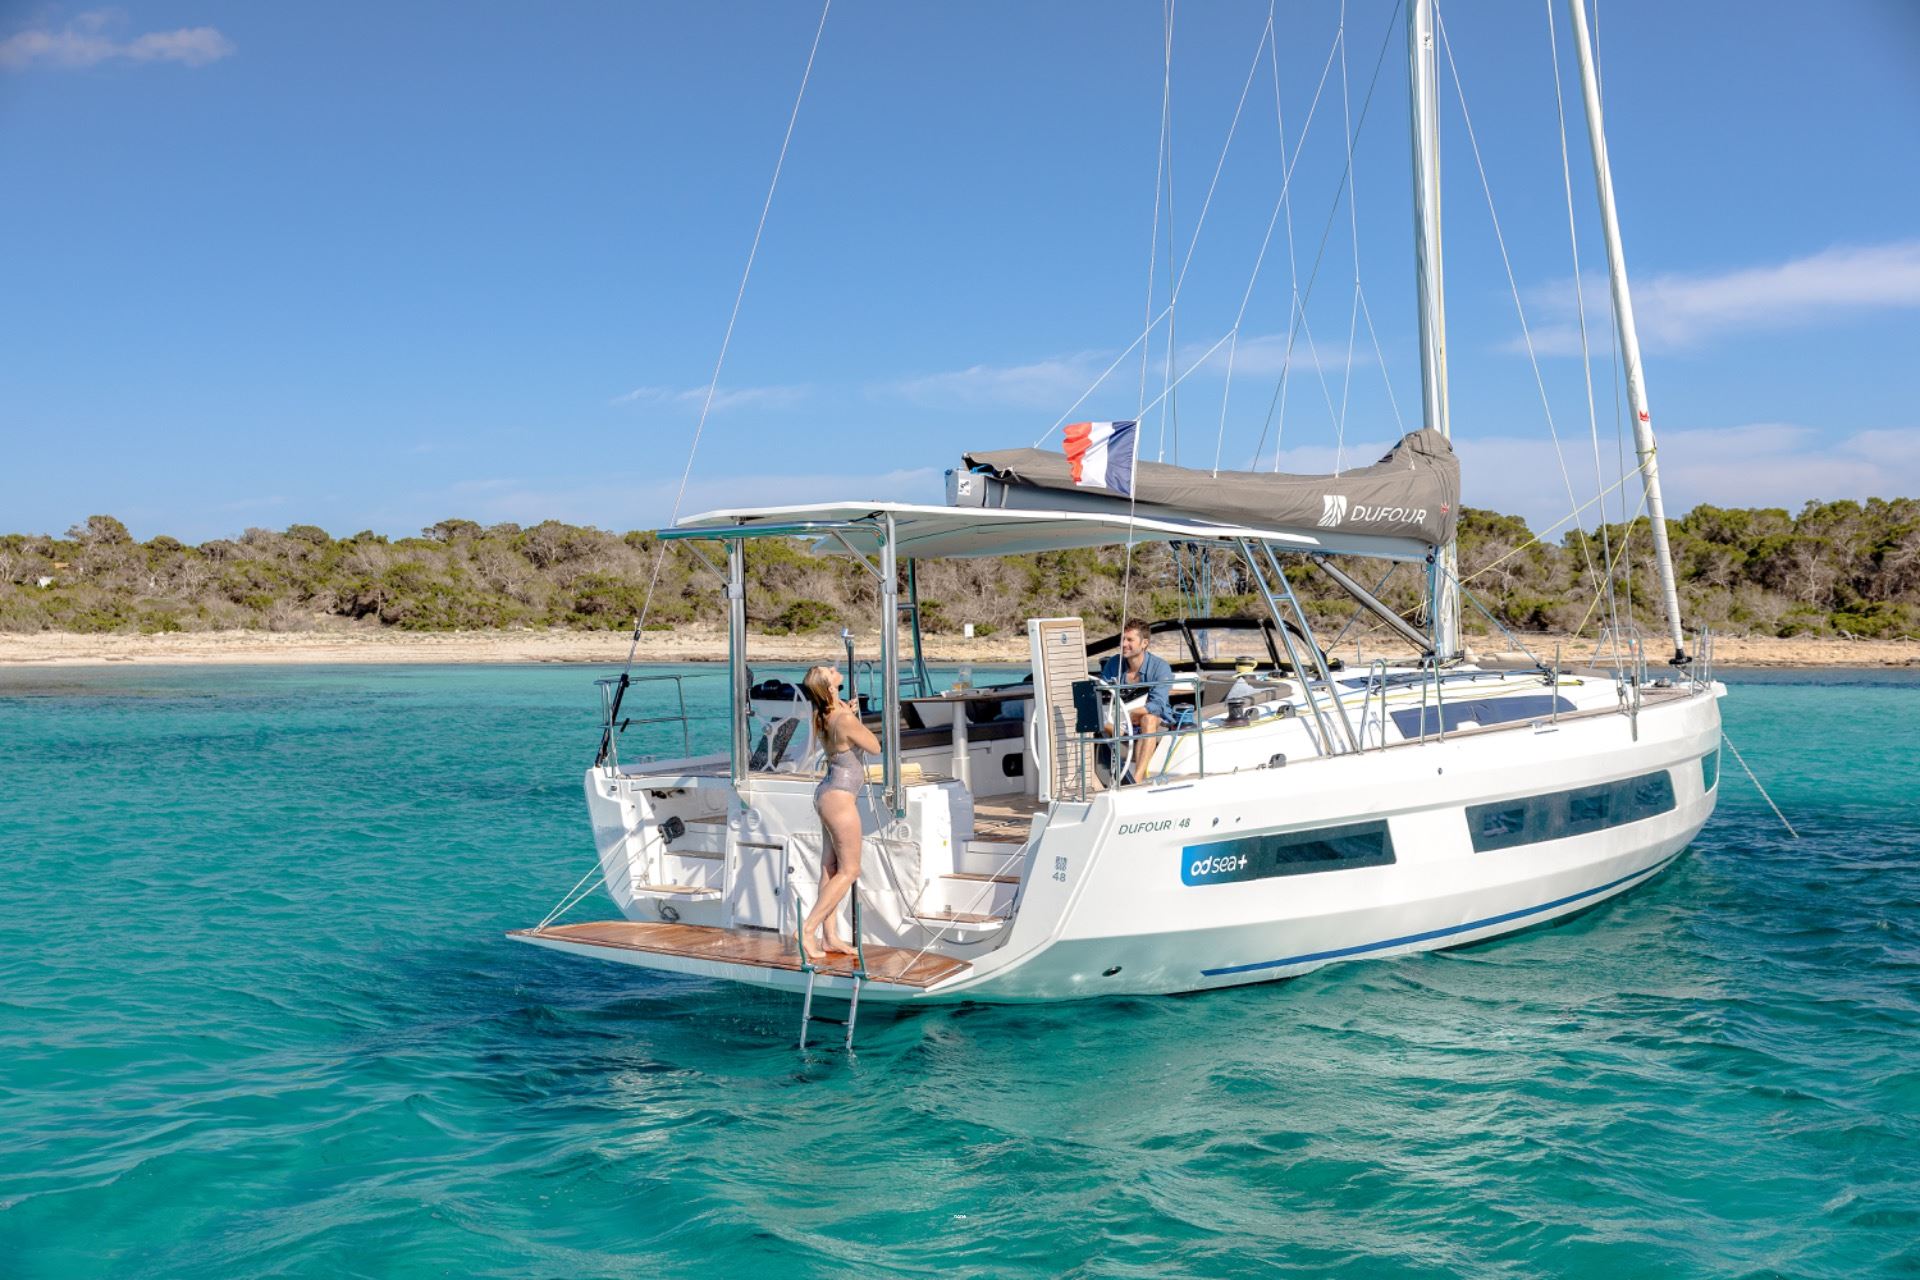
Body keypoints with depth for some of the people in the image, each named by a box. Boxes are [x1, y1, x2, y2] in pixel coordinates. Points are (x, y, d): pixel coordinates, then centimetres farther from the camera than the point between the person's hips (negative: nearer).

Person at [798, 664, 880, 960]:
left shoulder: (824, 716, 3)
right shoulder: (844, 720, -23)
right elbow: (875, 747, -9)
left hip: (827, 793, 9)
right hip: (840, 798, -9)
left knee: (830, 868, 11)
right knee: (849, 871, 0)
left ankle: (830, 937, 16)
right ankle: (808, 929, -3)